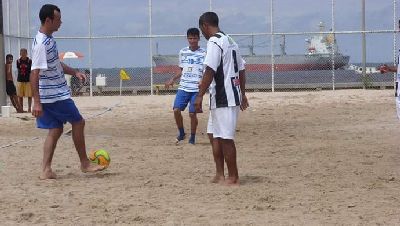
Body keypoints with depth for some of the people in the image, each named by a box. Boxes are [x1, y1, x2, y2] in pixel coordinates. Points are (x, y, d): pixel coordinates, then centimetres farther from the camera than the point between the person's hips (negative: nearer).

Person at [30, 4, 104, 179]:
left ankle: (46, 170, 7)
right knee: (78, 123, 3)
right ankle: (85, 164, 15)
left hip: (58, 93, 9)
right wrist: (36, 102, -29)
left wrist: (74, 72, 11)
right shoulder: (41, 44, -22)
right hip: (55, 96, -9)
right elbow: (34, 74, -26)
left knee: (56, 130, 9)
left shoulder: (49, 39, 9)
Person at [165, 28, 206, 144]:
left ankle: (192, 136, 14)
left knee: (192, 113, -5)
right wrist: (172, 79, 10)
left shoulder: (203, 53, -3)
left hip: (196, 89, -3)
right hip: (183, 87, 4)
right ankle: (181, 133, 13)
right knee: (176, 110, -8)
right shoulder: (183, 52, 10)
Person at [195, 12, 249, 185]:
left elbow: (210, 71, -21)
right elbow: (241, 70, 20)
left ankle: (233, 178, 3)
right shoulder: (230, 41, 16)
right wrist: (242, 94, 26)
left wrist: (200, 95, -20)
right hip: (233, 95, 10)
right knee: (213, 134, 17)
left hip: (222, 98, -10)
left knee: (225, 138, -3)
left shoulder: (214, 42, -13)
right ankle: (219, 175, 19)